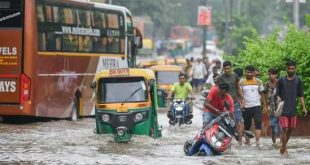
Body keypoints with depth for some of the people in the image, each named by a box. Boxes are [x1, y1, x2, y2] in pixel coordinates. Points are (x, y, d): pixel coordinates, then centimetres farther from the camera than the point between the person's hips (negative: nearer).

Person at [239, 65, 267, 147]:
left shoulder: (258, 81, 8)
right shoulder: (241, 82, 3)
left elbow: (262, 94, 12)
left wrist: (265, 105, 9)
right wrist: (240, 103, -16)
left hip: (256, 106, 0)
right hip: (246, 107, 0)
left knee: (258, 122, -16)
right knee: (247, 125, 7)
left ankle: (257, 141, -23)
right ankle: (247, 141, 18)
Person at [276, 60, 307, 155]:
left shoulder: (298, 81, 5)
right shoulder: (281, 80, -2)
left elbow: (300, 95, 8)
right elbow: (277, 94, 3)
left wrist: (303, 107, 1)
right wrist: (278, 98, -20)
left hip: (293, 110, 3)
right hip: (283, 109, -3)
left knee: (290, 129, 9)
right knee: (285, 129, -10)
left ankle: (283, 146, 25)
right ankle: (284, 149, -3)